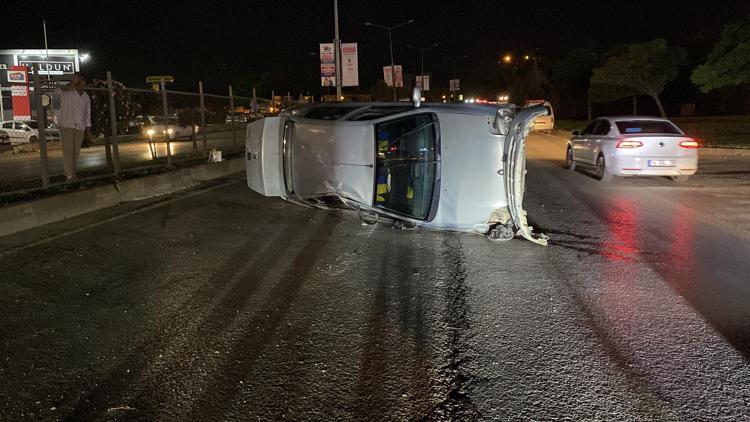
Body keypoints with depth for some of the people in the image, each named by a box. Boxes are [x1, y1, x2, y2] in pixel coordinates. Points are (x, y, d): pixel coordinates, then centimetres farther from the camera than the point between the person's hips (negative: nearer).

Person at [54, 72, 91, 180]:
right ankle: (69, 175, -9)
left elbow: (88, 113, 17)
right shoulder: (67, 92, -2)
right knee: (68, 150, -9)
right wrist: (72, 84, -25)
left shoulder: (86, 97, 14)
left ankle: (73, 174, 14)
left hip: (80, 127, 5)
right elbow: (57, 92, -23)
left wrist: (88, 128, 13)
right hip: (66, 125, -5)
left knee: (76, 151, 6)